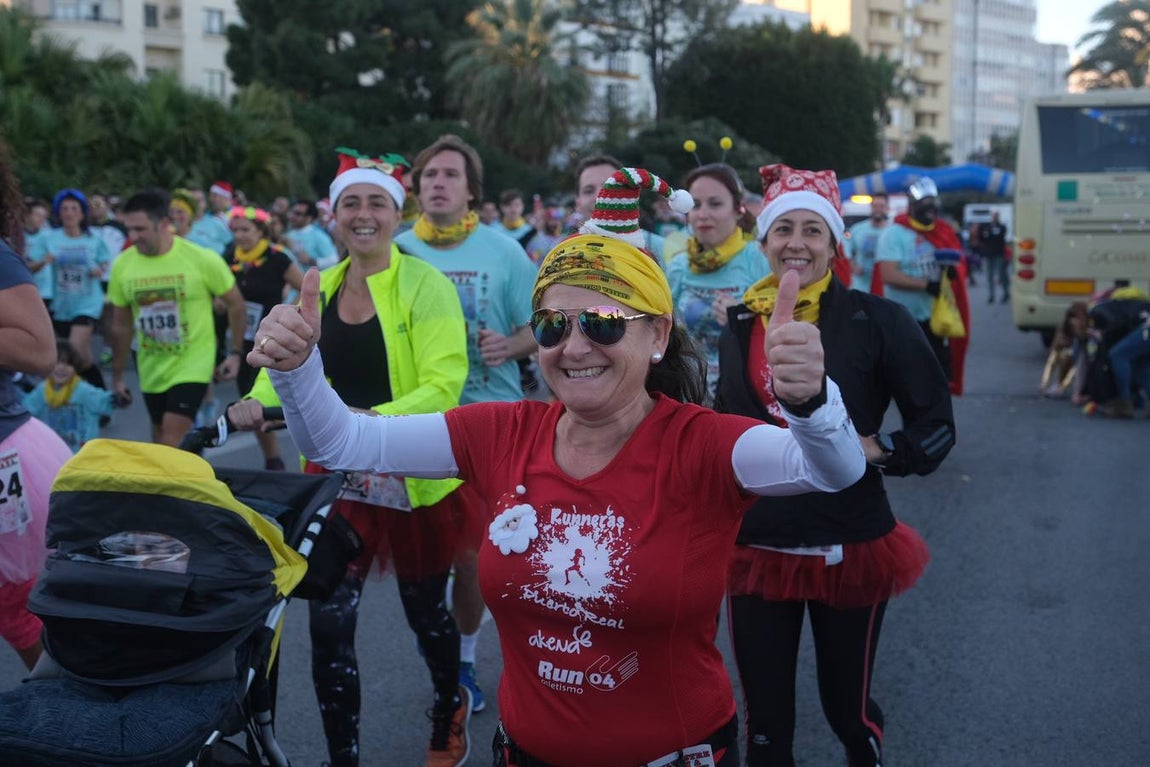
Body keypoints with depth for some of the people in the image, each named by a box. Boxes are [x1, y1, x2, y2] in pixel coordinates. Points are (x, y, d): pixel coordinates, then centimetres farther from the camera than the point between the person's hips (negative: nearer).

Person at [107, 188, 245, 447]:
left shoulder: (202, 259, -16)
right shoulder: (122, 265, -5)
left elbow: (235, 303, -2)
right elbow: (121, 325, 7)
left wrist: (236, 352, -4)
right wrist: (117, 375, 10)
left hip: (192, 366, -4)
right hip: (151, 372, 4)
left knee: (170, 444, -14)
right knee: (160, 442, 14)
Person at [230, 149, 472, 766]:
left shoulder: (426, 286, -10)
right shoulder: (317, 289, 8)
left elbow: (442, 384, -20)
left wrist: (376, 418, -36)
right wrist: (257, 400, -19)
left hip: (413, 478, -4)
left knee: (425, 612, 15)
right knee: (328, 624, -1)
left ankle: (450, 709, 45)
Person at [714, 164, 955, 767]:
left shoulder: (875, 320, -8)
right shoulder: (740, 326, 5)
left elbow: (936, 424, -5)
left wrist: (871, 450, -19)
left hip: (850, 549, -3)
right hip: (756, 548, 3)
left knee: (848, 708, 14)